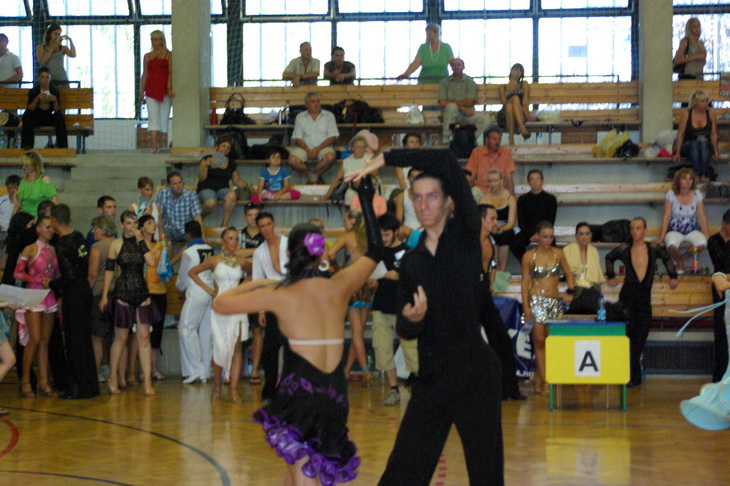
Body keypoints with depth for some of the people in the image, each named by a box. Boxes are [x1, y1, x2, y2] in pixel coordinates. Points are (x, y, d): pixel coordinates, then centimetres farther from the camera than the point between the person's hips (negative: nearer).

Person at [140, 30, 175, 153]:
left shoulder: (169, 55, 2)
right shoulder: (147, 56, 13)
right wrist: (142, 93, 9)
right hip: (151, 90, 2)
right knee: (152, 117, -8)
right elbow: (145, 74, 12)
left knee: (164, 116, 3)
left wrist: (169, 88, -20)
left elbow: (171, 73, -6)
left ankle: (157, 142, 18)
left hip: (164, 89, -2)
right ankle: (154, 145, -13)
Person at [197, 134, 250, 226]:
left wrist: (247, 185, 4)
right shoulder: (206, 159, 3)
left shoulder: (231, 164, 15)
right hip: (206, 189, -3)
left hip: (222, 189, 3)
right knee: (211, 203, -38)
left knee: (232, 195, -34)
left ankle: (224, 223, -23)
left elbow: (237, 181, 22)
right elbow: (201, 178, -5)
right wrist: (206, 166, -20)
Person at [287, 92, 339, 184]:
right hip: (305, 147, 1)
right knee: (293, 160, -30)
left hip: (323, 147, -1)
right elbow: (298, 138, 6)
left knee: (330, 156, -35)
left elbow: (332, 137, 2)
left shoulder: (329, 116, 11)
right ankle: (311, 175, -3)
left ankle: (315, 175, -9)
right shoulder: (300, 117, 13)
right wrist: (307, 149, -15)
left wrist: (318, 149, -14)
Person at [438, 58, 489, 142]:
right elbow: (442, 103, -5)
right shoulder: (444, 82, 8)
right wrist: (462, 107, -13)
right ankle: (446, 138, -27)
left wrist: (450, 102, -10)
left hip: (466, 113, 1)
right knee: (451, 106, -37)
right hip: (450, 113, -1)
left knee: (485, 118, -26)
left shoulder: (470, 81, 9)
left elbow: (469, 102, -4)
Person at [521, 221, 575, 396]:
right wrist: (526, 307, -6)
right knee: (540, 340, -7)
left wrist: (570, 292, 4)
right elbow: (525, 282, 0)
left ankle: (539, 376, 16)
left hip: (555, 301, 3)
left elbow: (569, 274, 18)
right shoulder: (529, 256, 0)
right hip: (537, 301, -3)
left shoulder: (558, 253, 7)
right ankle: (544, 381, -4)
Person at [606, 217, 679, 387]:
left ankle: (634, 377, 12)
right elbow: (609, 258, 22)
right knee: (628, 336, -9)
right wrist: (611, 276, 16)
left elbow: (667, 259, 22)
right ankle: (633, 377, -3)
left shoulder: (653, 248, 2)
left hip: (644, 298, 1)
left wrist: (673, 276, 15)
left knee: (640, 337, 2)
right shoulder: (624, 249, 2)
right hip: (628, 296, -1)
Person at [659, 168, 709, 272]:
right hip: (675, 231, -2)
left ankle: (681, 258, -4)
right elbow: (666, 217, -5)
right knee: (671, 245, -37)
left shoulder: (697, 195, 0)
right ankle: (680, 264, -3)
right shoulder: (671, 194, -5)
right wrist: (661, 237, -9)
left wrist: (707, 237, -6)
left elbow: (702, 217, 1)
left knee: (702, 243, -32)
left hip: (692, 231, 2)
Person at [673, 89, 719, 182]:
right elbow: (680, 134, -2)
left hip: (706, 147, 1)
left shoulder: (711, 113, -1)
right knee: (694, 144, -36)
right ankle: (696, 176, -44)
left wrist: (716, 152, -4)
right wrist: (677, 153, -7)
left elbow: (714, 134, 2)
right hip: (689, 146, -1)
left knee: (704, 143, -35)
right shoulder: (686, 114, -6)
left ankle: (704, 176, -41)